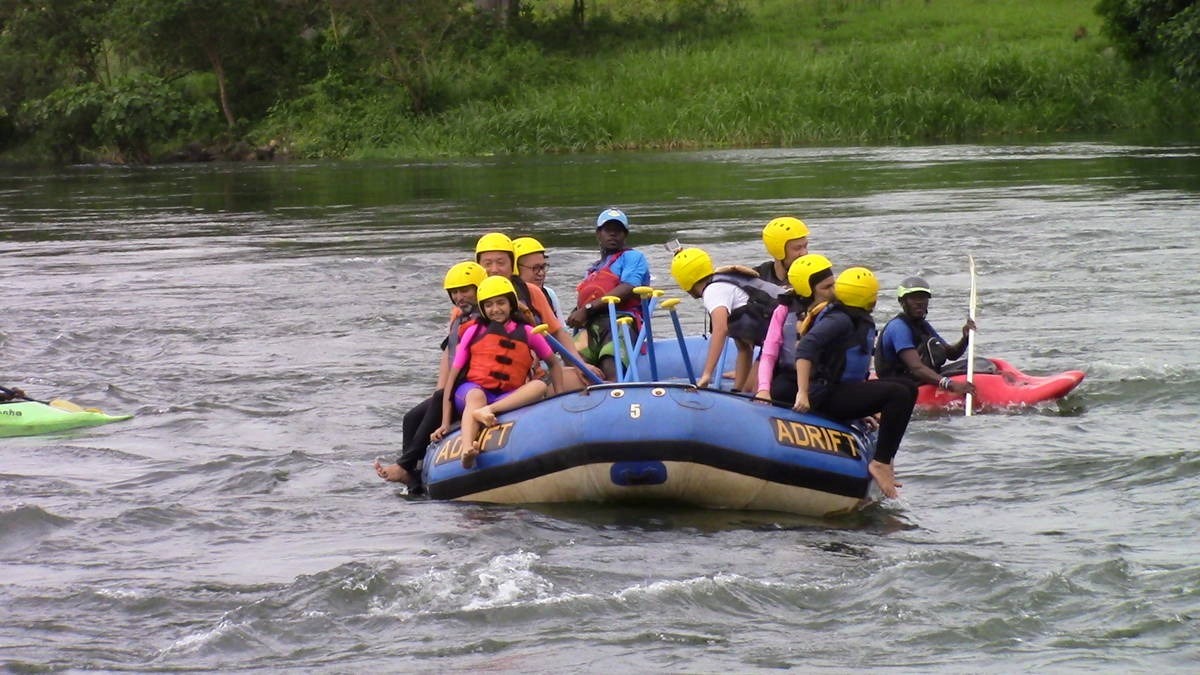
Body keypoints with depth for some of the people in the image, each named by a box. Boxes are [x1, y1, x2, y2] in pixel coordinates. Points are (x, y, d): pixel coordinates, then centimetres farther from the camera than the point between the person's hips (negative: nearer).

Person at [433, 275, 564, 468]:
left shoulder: (526, 333, 13)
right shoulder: (474, 331, 10)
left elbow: (554, 364, 23)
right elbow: (453, 375, 6)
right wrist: (445, 423, -2)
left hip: (509, 398, 1)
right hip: (471, 388, -1)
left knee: (540, 386, -27)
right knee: (476, 396, -38)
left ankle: (488, 410, -46)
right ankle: (467, 448, -64)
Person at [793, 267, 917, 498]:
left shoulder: (863, 322, 16)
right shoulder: (839, 320, -15)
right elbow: (805, 347, -27)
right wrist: (803, 393, -33)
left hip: (847, 387, 11)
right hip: (826, 396, -11)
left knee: (907, 388, 14)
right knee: (899, 394, -22)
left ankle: (885, 460, 8)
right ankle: (880, 463, -20)